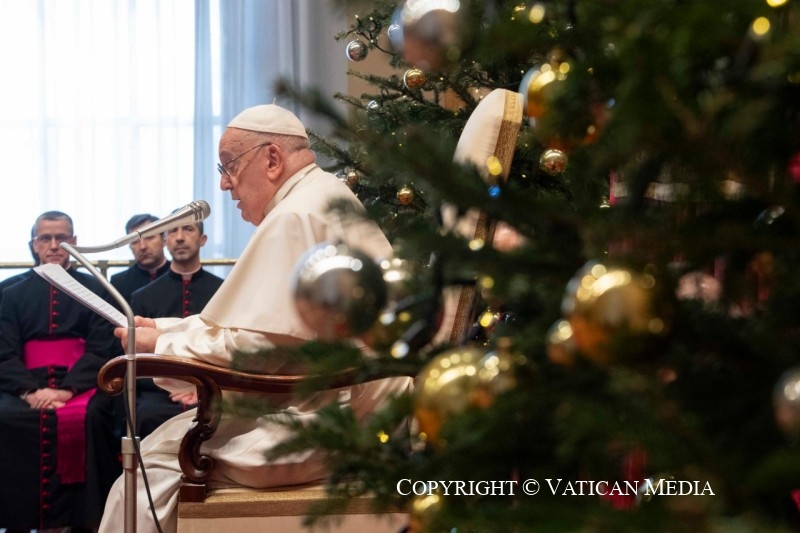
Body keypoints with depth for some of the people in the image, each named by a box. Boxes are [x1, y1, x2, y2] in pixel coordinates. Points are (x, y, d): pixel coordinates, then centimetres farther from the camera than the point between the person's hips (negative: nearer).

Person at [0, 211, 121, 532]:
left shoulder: (94, 290, 13)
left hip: (80, 383, -2)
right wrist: (30, 392, -14)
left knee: (81, 420, -36)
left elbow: (101, 350, 2)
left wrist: (67, 389, -16)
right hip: (27, 386, 2)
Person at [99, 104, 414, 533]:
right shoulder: (329, 199, 18)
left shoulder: (296, 218, -15)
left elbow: (247, 347, -18)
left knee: (153, 466, -4)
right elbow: (251, 321, 21)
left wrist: (162, 347, -4)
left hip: (327, 427, -10)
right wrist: (164, 328, 15)